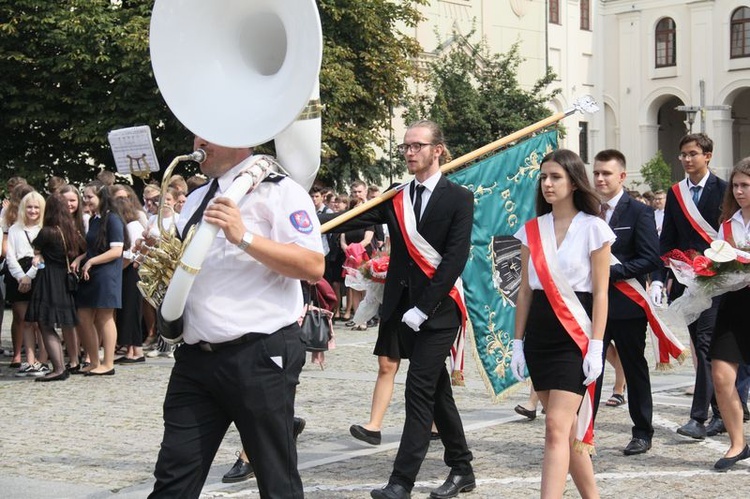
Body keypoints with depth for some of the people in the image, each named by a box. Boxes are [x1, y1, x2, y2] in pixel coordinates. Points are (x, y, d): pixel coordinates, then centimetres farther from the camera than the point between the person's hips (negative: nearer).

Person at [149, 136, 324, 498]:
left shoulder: (277, 190, -4)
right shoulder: (197, 199, 20)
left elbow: (314, 267, -15)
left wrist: (243, 237, -21)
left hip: (261, 356, -7)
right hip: (196, 357, 7)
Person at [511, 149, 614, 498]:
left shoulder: (593, 228, -4)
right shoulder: (532, 230, 9)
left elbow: (600, 293, -6)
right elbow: (525, 290, 12)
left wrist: (596, 348, -12)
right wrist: (518, 343, 9)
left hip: (575, 336, -5)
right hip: (540, 335, 5)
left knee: (557, 427, -14)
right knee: (569, 431, 11)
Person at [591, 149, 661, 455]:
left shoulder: (639, 212, -6)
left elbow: (651, 259, -12)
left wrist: (611, 272, -19)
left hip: (626, 304, -3)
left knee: (635, 369, 9)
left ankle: (642, 433, 21)